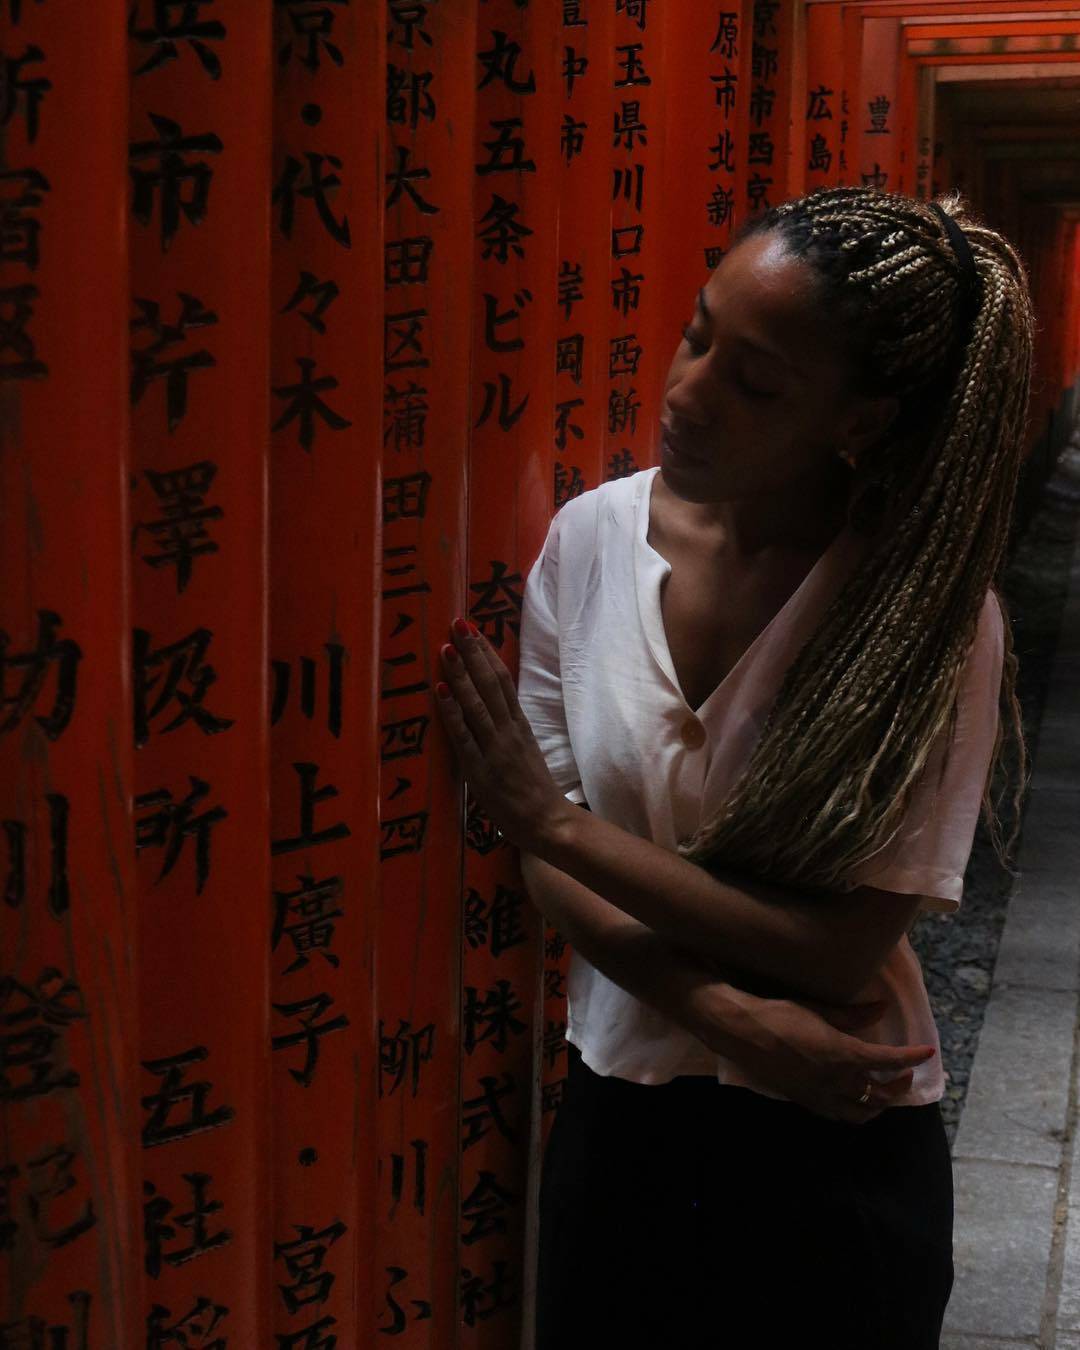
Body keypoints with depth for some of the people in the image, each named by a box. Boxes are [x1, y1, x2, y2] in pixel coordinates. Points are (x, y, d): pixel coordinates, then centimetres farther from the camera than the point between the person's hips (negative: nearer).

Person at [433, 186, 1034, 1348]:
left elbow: (848, 947, -18)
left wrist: (559, 822, -19)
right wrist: (722, 1013, -19)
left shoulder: (931, 609, -17)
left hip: (833, 1154, -3)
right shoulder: (594, 537, -8)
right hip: (619, 1117, 3)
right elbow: (547, 864, -5)